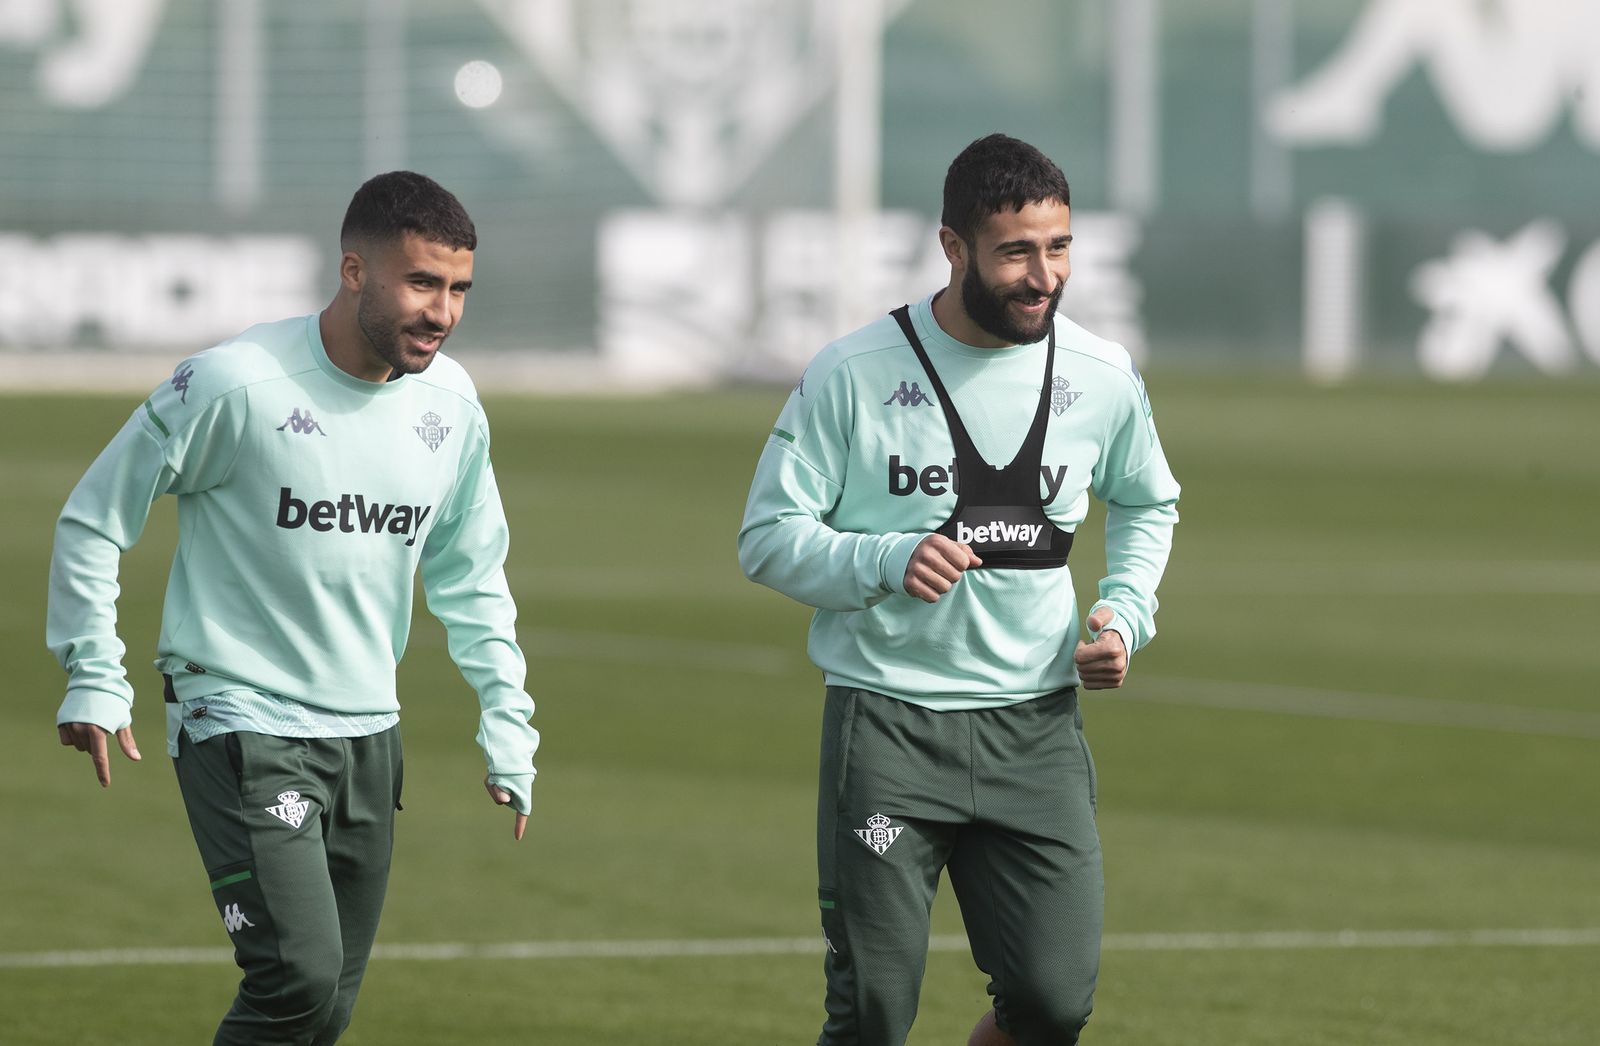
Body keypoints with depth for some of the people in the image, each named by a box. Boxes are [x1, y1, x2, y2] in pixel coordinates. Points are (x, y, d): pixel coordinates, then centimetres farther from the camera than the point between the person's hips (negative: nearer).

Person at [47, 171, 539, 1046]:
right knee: (299, 975, -20)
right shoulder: (238, 383, -15)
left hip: (368, 736, 6)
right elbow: (93, 520, -5)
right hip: (242, 730, -6)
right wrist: (94, 676, -9)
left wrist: (508, 730, 11)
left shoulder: (450, 402, 3)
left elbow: (470, 579, 17)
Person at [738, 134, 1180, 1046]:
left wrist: (1126, 612, 6)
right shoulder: (853, 375, -6)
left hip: (1036, 723, 3)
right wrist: (887, 561, -20)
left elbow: (1149, 505, 24)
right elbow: (769, 537, -3)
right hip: (887, 722, -3)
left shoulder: (1103, 378, 4)